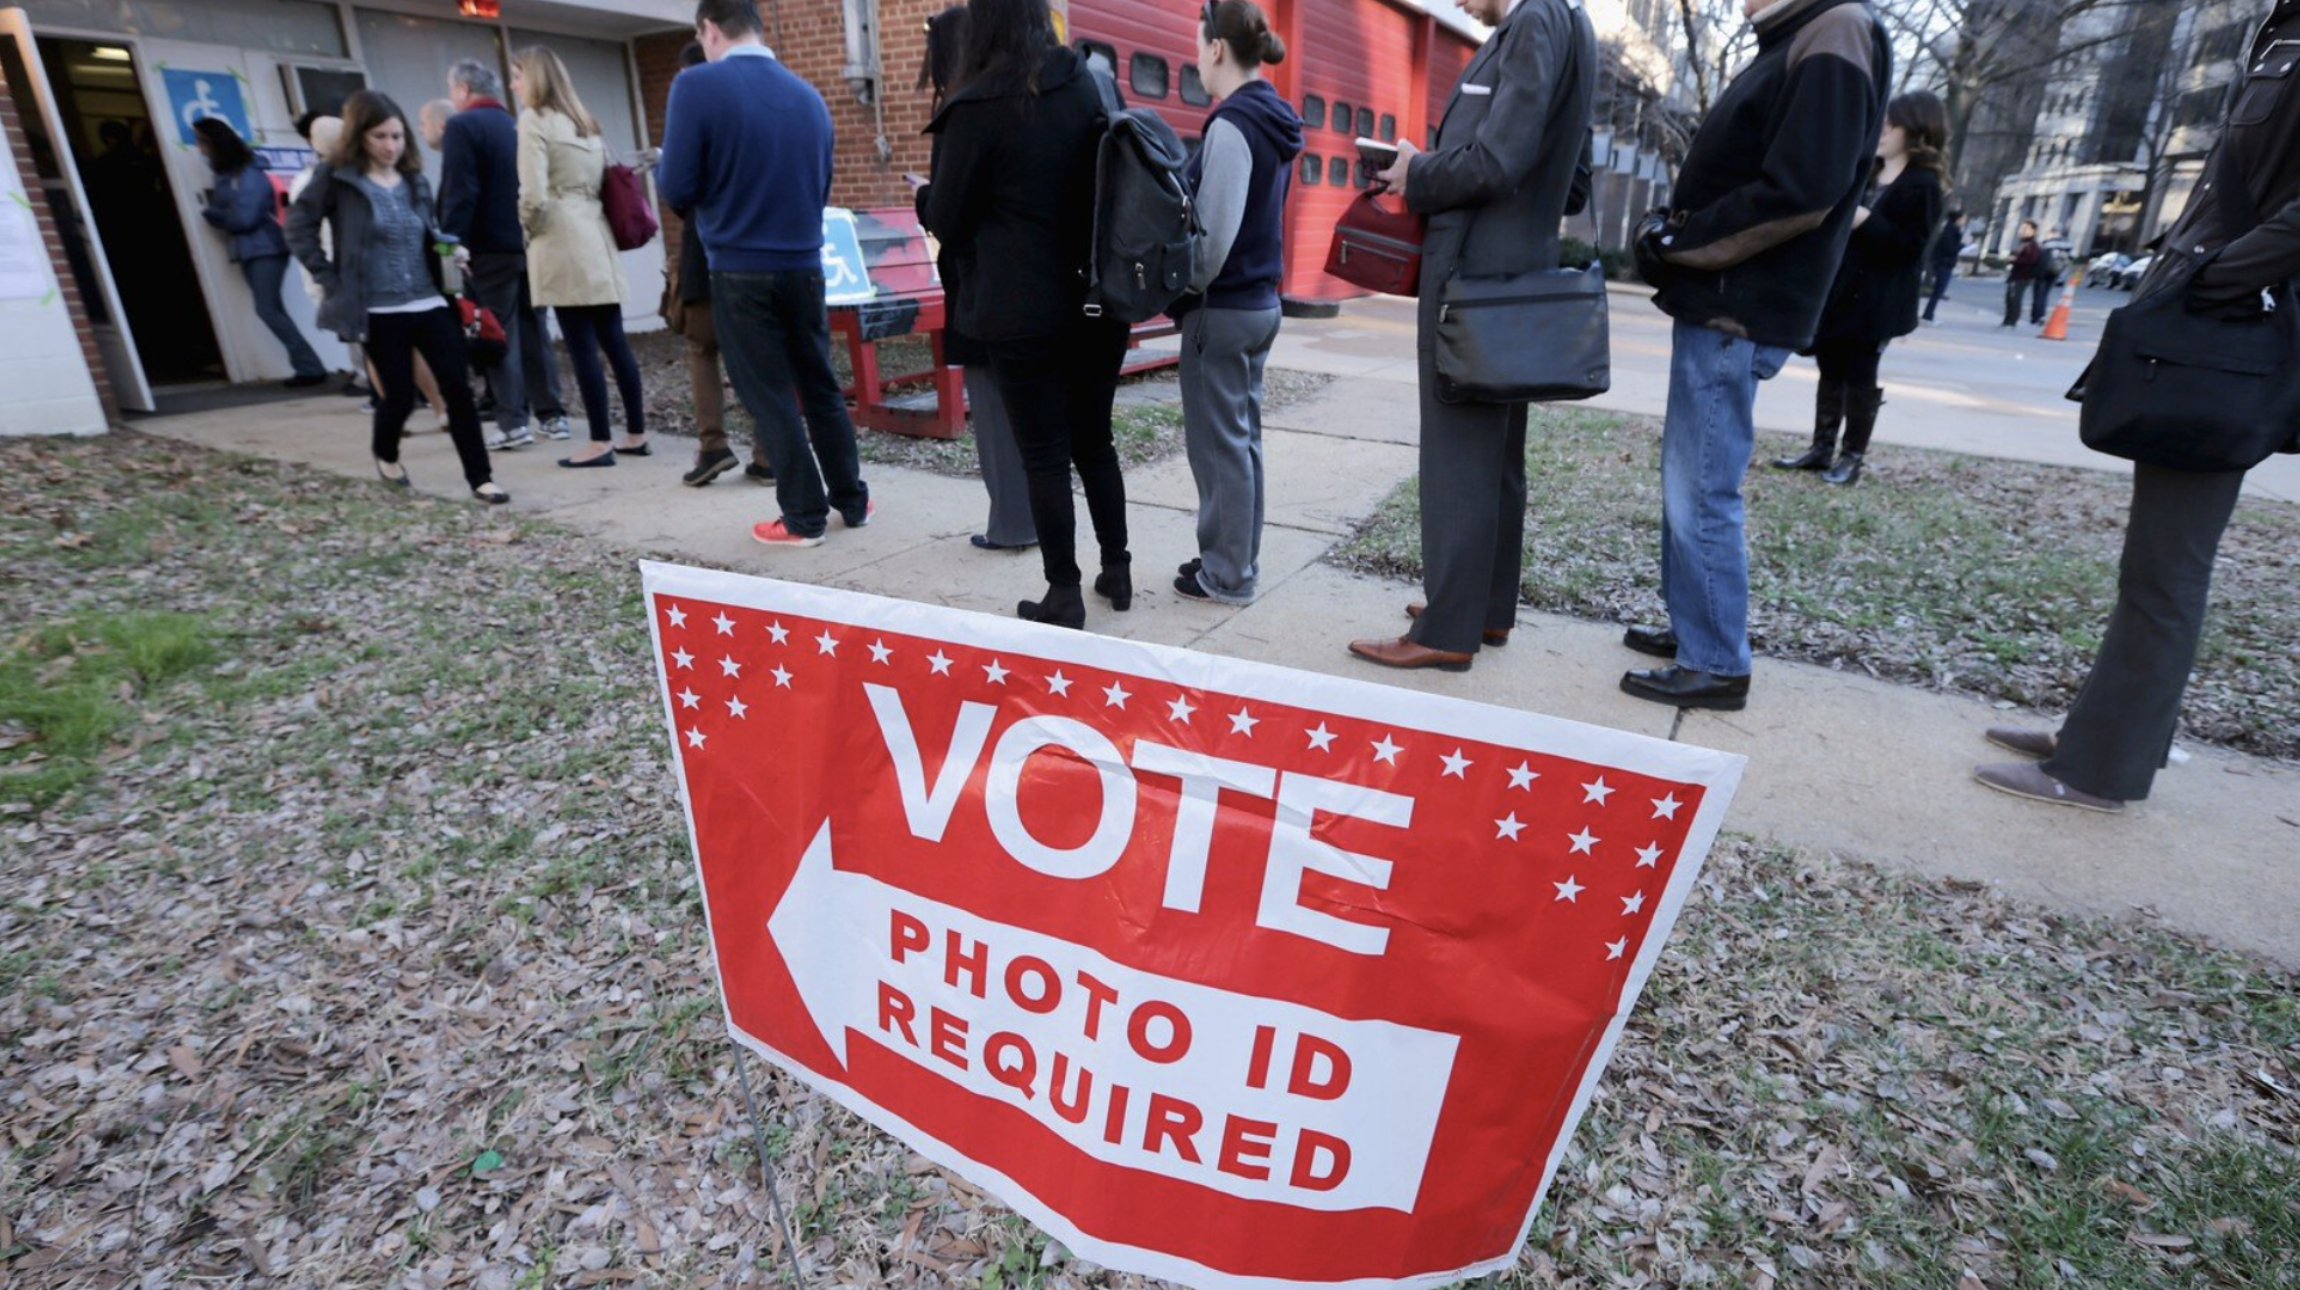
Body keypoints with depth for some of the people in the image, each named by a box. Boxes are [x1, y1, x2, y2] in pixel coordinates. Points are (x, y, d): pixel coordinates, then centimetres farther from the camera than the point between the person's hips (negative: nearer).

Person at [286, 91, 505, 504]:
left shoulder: (414, 180, 12)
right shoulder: (336, 176, -2)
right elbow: (299, 228, 1)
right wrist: (333, 280, -5)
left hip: (429, 302, 4)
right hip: (379, 310, -4)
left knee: (458, 387, -8)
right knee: (400, 395, 0)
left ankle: (480, 477, -5)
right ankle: (386, 455, 31)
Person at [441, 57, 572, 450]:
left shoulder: (462, 126, -6)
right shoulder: (517, 126, 17)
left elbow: (459, 195, -15)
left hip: (491, 249, -6)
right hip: (529, 244, 6)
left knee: (499, 335, -4)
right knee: (534, 331, 9)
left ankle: (513, 423, -6)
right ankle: (552, 415, 9)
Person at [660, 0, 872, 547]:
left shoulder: (697, 85, -9)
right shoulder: (808, 95, 6)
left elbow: (677, 190, -10)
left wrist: (663, 164, 11)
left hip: (741, 272, -4)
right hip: (804, 266, 4)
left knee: (770, 397, 3)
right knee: (820, 386, 15)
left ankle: (804, 517, 8)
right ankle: (852, 500, 22)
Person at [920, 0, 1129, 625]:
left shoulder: (977, 106, -11)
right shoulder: (1087, 81, 5)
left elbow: (946, 218, -4)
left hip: (1024, 309, -5)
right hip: (1098, 295, 5)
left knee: (1044, 454, 3)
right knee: (1095, 439, 16)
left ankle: (1064, 595, 10)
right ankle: (1117, 571, 24)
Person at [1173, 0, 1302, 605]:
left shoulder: (1232, 125, -16)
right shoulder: (1273, 120, 12)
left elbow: (1214, 234, -19)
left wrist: (1182, 289, -4)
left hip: (1223, 308, -9)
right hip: (1259, 301, 9)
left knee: (1218, 443, -1)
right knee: (1242, 438, 13)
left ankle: (1228, 575, 9)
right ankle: (1238, 561, 23)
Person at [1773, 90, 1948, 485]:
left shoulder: (1923, 184, -8)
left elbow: (1910, 246, -15)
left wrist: (1866, 221, -25)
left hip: (1876, 299, -7)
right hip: (1838, 289, 7)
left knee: (1860, 376, -2)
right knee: (1831, 370, 9)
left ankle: (1854, 456, 7)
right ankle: (1821, 448, 15)